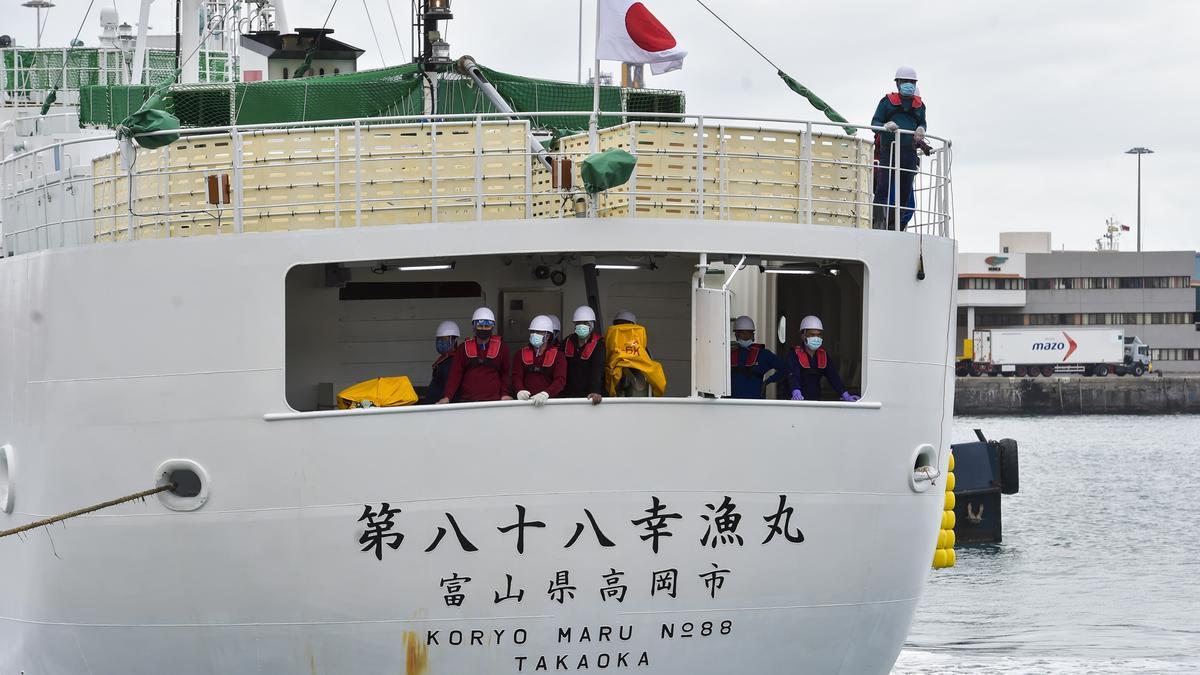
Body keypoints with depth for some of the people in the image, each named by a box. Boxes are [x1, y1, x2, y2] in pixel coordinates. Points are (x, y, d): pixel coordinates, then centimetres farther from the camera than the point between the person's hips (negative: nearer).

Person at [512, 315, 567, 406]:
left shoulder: (557, 356, 4)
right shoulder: (522, 354, 12)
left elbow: (560, 380, -7)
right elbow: (517, 376, 5)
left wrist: (546, 394, -25)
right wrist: (520, 390, -18)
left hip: (549, 401, -3)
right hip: (526, 400, 3)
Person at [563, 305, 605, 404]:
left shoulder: (599, 344, -8)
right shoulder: (567, 342, 7)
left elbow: (598, 370, -21)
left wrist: (595, 392, -34)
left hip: (589, 395, -4)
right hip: (568, 395, 4)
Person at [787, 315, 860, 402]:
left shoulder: (824, 357, 10)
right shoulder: (794, 356, -8)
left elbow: (833, 377, 1)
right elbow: (794, 376, -23)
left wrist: (845, 395, -13)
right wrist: (796, 392, -42)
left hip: (816, 401, 4)